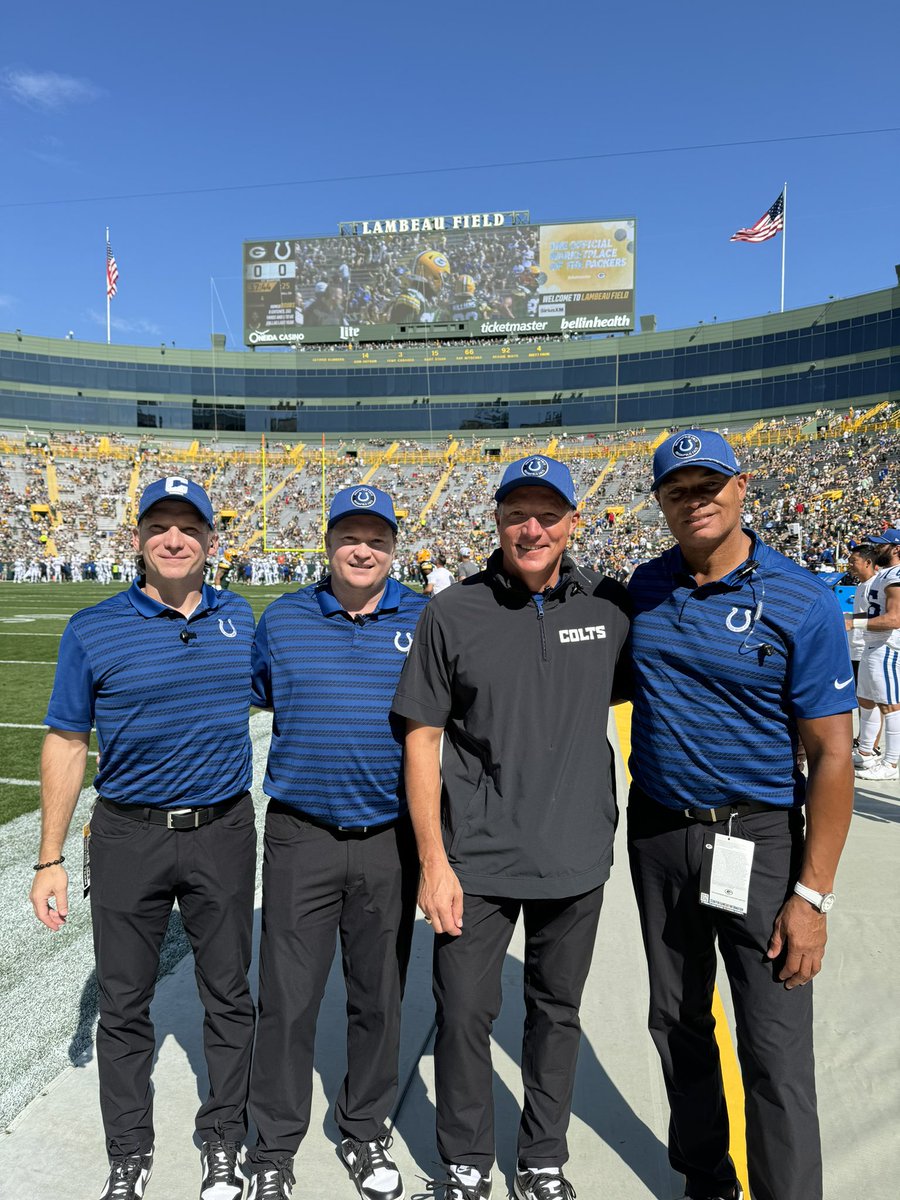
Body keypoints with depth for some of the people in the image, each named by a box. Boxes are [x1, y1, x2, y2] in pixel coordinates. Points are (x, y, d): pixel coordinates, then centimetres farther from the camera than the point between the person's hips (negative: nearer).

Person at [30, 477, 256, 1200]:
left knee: (229, 997, 14)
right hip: (128, 837, -1)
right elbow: (66, 746, -2)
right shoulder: (93, 631, -4)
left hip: (225, 834, 2)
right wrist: (50, 860, -3)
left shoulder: (241, 619, 2)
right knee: (124, 1005, 13)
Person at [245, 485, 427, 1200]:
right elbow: (254, 696, 16)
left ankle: (367, 1133, 38)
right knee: (287, 1000, 8)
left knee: (380, 998, 15)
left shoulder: (426, 620, 0)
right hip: (301, 838, 0)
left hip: (391, 841, 0)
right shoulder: (283, 619, 3)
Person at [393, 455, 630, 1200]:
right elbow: (423, 738, -6)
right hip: (475, 859, -1)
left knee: (557, 1013, 19)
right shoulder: (453, 613, -8)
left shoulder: (613, 607, -3)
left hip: (577, 857, 2)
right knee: (465, 1014, 10)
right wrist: (433, 861, -8)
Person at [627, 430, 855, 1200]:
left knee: (777, 1056, 0)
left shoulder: (803, 602, -12)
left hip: (758, 840, -4)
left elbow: (831, 756, -13)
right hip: (656, 832, 5)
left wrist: (812, 894, -14)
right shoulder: (645, 587, 1)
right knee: (678, 1023, 19)